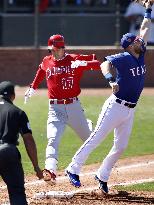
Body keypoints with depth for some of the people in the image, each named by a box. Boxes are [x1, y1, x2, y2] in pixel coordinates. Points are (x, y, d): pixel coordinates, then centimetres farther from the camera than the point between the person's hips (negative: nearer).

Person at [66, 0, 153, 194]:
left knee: (120, 146, 8)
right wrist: (110, 79, -50)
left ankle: (102, 176, 19)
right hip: (116, 107, -8)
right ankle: (73, 169, -3)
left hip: (130, 110, 8)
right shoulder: (123, 58, -15)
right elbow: (105, 64, -32)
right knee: (96, 138, -7)